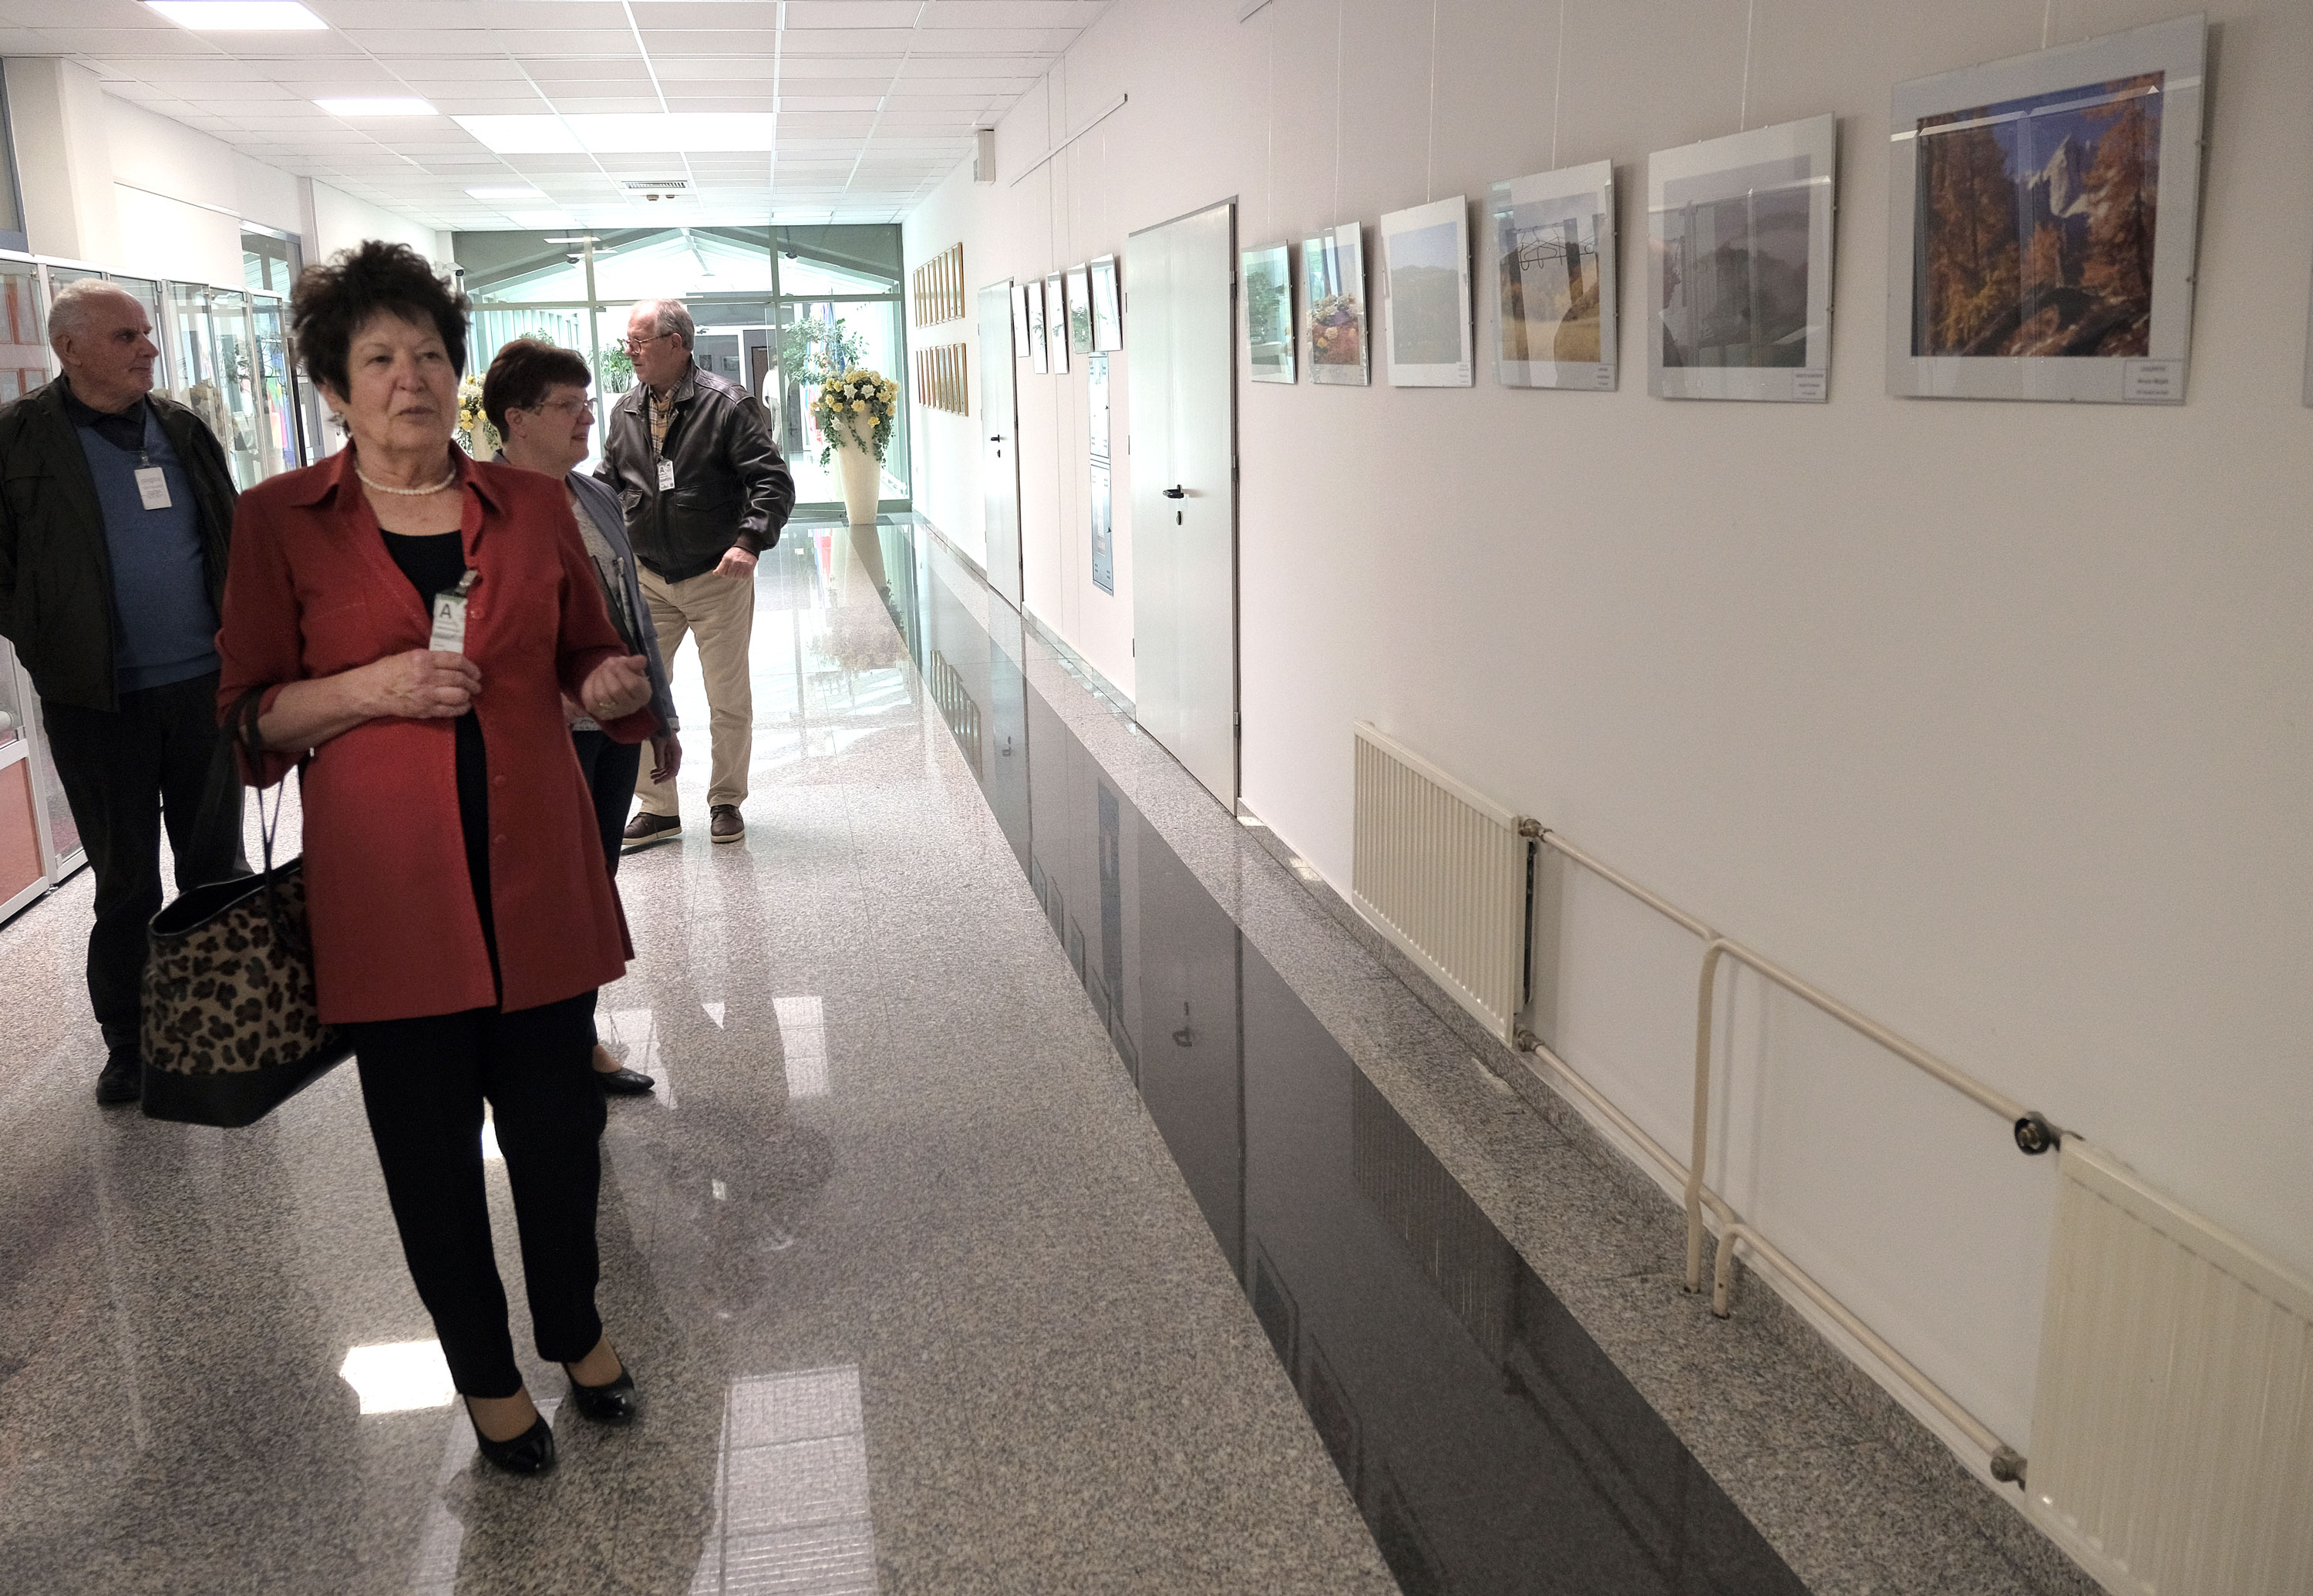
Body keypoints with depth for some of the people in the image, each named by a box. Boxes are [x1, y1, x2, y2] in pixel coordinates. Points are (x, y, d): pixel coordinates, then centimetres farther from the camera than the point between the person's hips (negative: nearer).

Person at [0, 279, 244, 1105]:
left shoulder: (183, 429, 7)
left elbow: (230, 538, 13)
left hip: (205, 684, 3)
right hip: (98, 700, -3)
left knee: (216, 865, 13)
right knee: (125, 883, 7)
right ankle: (127, 1045, 23)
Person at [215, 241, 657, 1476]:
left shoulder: (532, 506, 6)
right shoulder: (279, 520, 0)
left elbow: (586, 656, 18)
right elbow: (246, 717, 2)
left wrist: (616, 686, -5)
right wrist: (368, 690, -16)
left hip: (536, 872, 2)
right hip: (386, 885, -1)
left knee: (557, 1121, 10)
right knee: (429, 1144, 9)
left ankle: (574, 1328, 37)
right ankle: (484, 1371, 31)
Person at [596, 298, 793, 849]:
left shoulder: (726, 404, -11)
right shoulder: (625, 410, 5)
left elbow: (774, 482, -14)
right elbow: (607, 483, 17)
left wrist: (748, 542, -26)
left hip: (718, 578, -4)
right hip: (647, 578, 4)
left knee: (729, 701, 6)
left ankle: (726, 802, 24)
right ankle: (657, 808, 16)